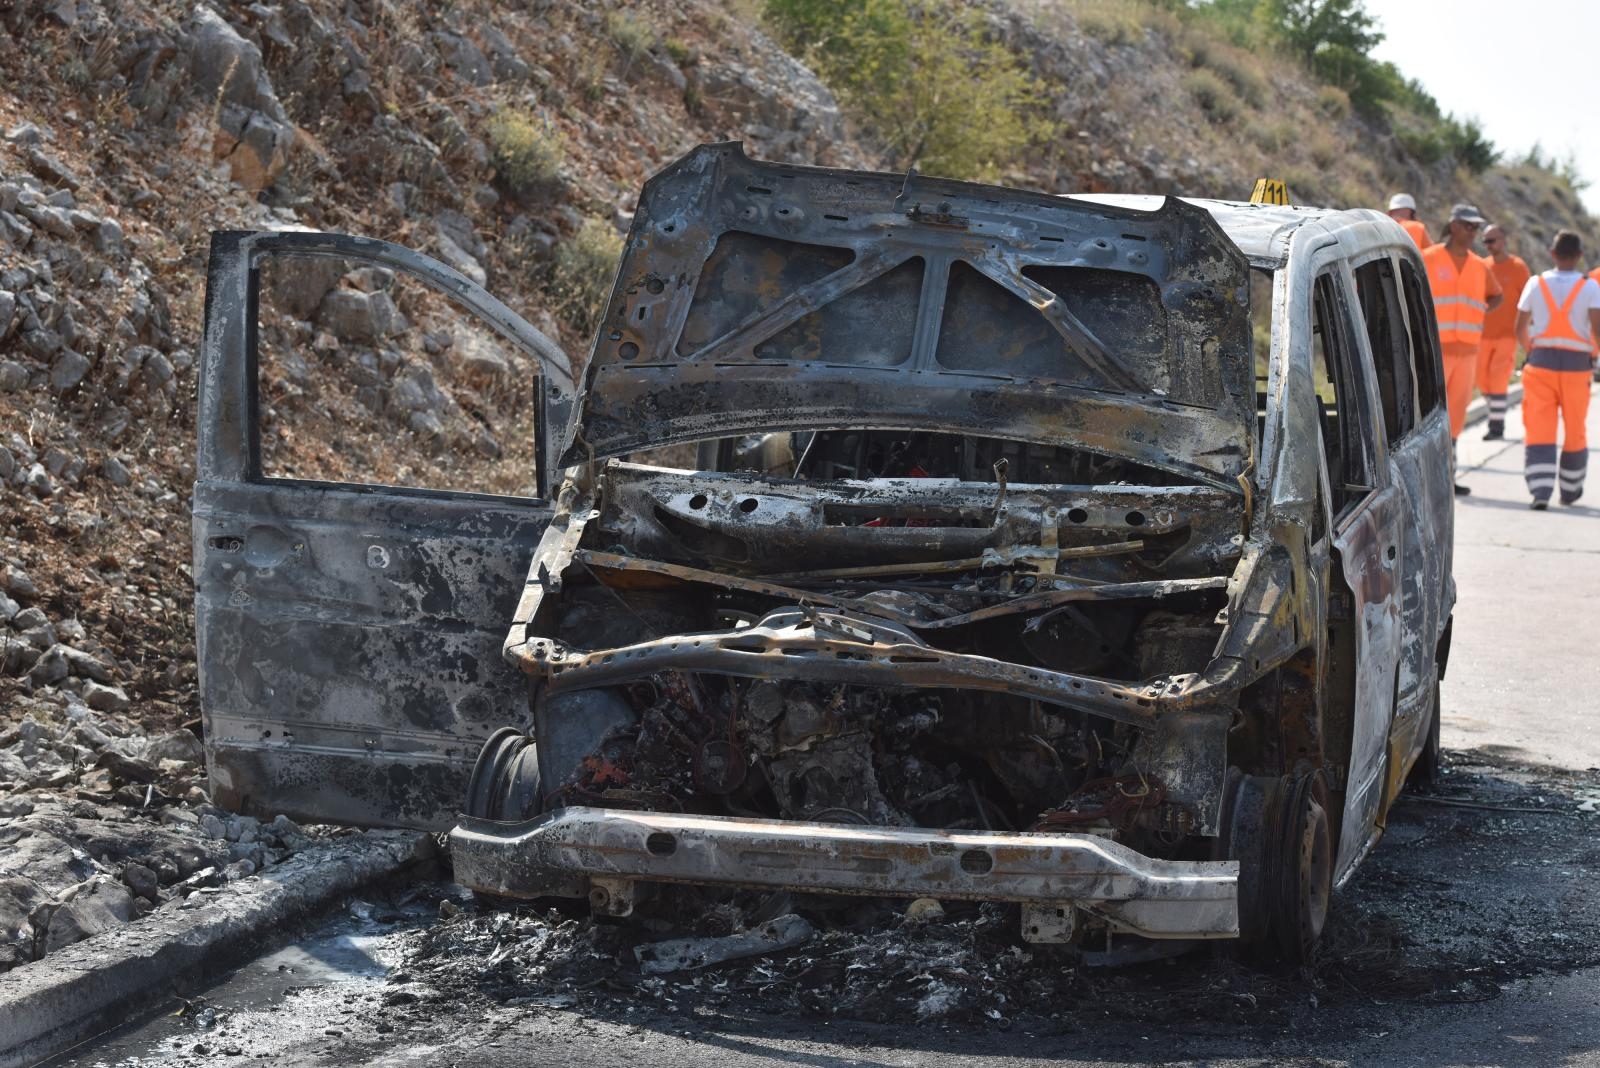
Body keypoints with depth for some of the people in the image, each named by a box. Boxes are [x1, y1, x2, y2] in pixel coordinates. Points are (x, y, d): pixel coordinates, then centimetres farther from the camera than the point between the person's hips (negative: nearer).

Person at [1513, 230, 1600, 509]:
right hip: (1577, 365, 0)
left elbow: (1520, 329, 9)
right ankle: (1570, 490, 27)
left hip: (1540, 362, 0)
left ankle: (1540, 491, -18)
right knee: (1575, 431, 15)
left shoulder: (1536, 284, 3)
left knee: (1539, 431, -3)